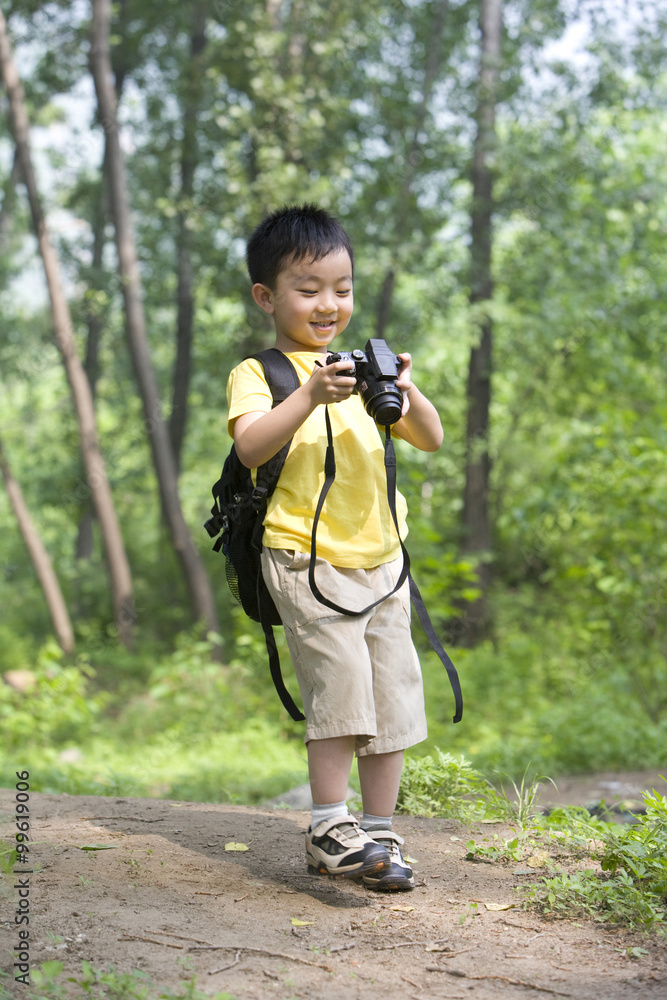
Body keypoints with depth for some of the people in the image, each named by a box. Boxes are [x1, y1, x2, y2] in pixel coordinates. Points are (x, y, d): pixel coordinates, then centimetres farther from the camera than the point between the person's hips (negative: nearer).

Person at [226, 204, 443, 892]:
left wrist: (407, 394, -9)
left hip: (381, 557, 6)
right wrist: (310, 397, -30)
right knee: (340, 680, -19)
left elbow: (430, 441, 12)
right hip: (306, 558, -6)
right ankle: (330, 830, -9)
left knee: (393, 692, 5)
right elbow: (250, 446, -18)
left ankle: (377, 833, 15)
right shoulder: (259, 372, 0)